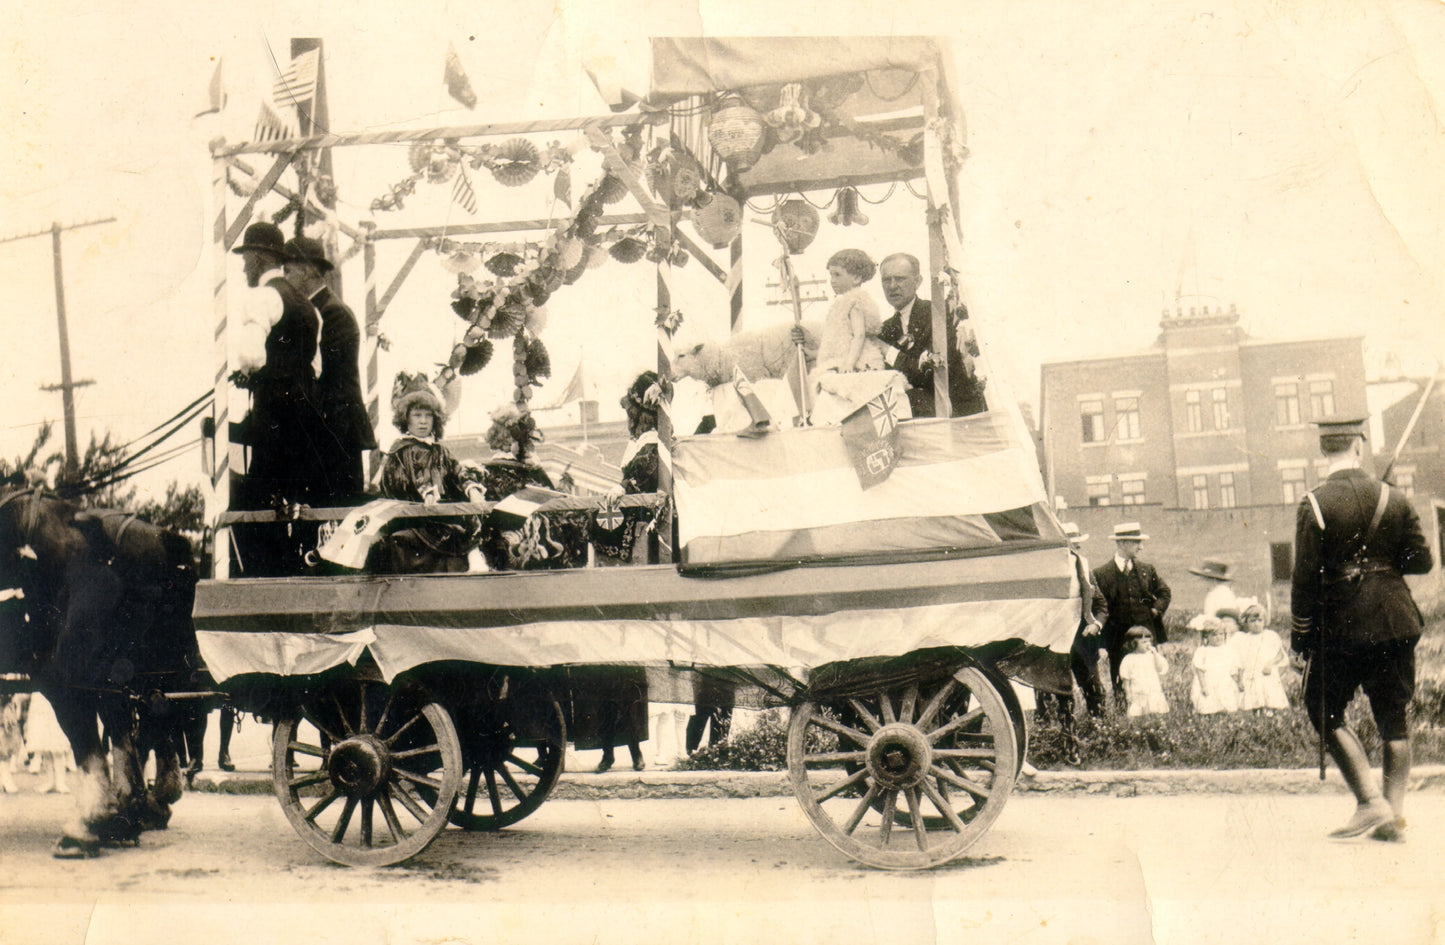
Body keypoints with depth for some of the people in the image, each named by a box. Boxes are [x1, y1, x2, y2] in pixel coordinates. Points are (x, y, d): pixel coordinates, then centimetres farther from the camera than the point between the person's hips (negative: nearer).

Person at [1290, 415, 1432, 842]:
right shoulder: (1394, 499, 0)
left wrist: (1300, 634, -3)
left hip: (1340, 626, -4)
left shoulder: (1314, 504, -10)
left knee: (1325, 712, 9)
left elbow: (1305, 577, -11)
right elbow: (1421, 561, 3)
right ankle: (1393, 816, 11)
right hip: (1396, 624, 4)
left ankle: (1371, 803, 0)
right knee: (1394, 719, 11)